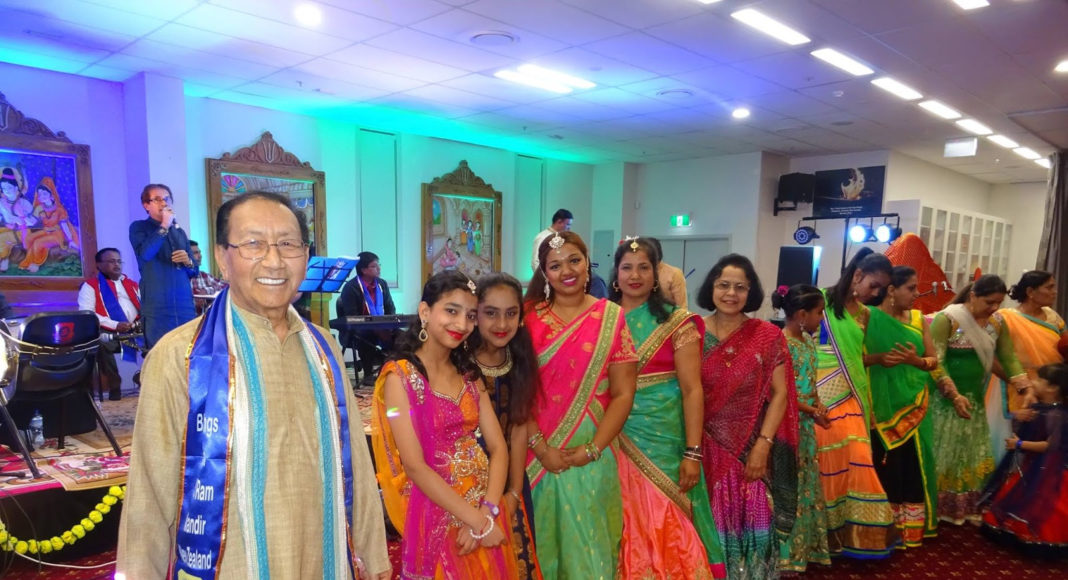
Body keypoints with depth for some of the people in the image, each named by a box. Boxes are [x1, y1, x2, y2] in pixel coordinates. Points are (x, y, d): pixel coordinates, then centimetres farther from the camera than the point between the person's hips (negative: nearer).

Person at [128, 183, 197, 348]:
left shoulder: (179, 231, 19)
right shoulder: (139, 227, 6)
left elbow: (193, 272, 19)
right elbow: (145, 254, -17)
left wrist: (188, 262, -3)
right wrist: (164, 226, -11)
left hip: (185, 305, 4)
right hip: (157, 307, -4)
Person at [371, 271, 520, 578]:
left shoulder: (469, 373, 5)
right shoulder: (399, 376, -13)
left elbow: (498, 447, -1)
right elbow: (414, 466, -18)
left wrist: (487, 512, -16)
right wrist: (477, 521, -18)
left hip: (486, 513, 5)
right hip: (435, 517, -5)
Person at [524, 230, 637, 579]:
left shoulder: (610, 317, -1)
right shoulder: (529, 318, 0)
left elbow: (623, 393, -4)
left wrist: (592, 450, -12)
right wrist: (540, 447, -13)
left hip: (591, 457, 0)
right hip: (539, 455, 1)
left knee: (588, 544, 11)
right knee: (542, 544, 14)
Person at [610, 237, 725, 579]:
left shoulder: (676, 322, -4)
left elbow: (692, 389, -6)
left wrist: (692, 454, -11)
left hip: (663, 439, -2)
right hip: (614, 440, 2)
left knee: (665, 530, 5)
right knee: (624, 532, 11)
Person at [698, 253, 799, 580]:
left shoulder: (768, 336, -1)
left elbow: (780, 394, -2)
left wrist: (763, 445, -10)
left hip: (750, 451, 0)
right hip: (705, 449, 1)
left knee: (750, 526, 5)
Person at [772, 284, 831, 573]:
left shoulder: (808, 340, 9)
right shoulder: (781, 344, -19)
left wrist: (819, 405, -2)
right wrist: (812, 411, -15)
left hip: (805, 425, 9)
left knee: (806, 485, 16)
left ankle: (803, 546, 30)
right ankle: (785, 553, 15)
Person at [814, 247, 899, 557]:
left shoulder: (864, 314, 13)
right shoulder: (821, 300, -6)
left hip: (850, 397, 6)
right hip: (821, 396, -5)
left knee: (856, 459, 4)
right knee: (826, 459, 1)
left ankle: (857, 530, 18)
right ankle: (829, 529, 15)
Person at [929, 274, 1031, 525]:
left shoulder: (997, 324, 6)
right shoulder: (947, 319, -14)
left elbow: (1009, 358, 8)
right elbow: (936, 361, -17)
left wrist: (1025, 388, -6)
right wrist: (954, 395, -22)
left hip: (976, 400, 6)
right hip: (946, 399, -6)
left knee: (973, 456, 11)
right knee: (945, 454, 1)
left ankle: (966, 508, 23)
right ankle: (939, 509, 13)